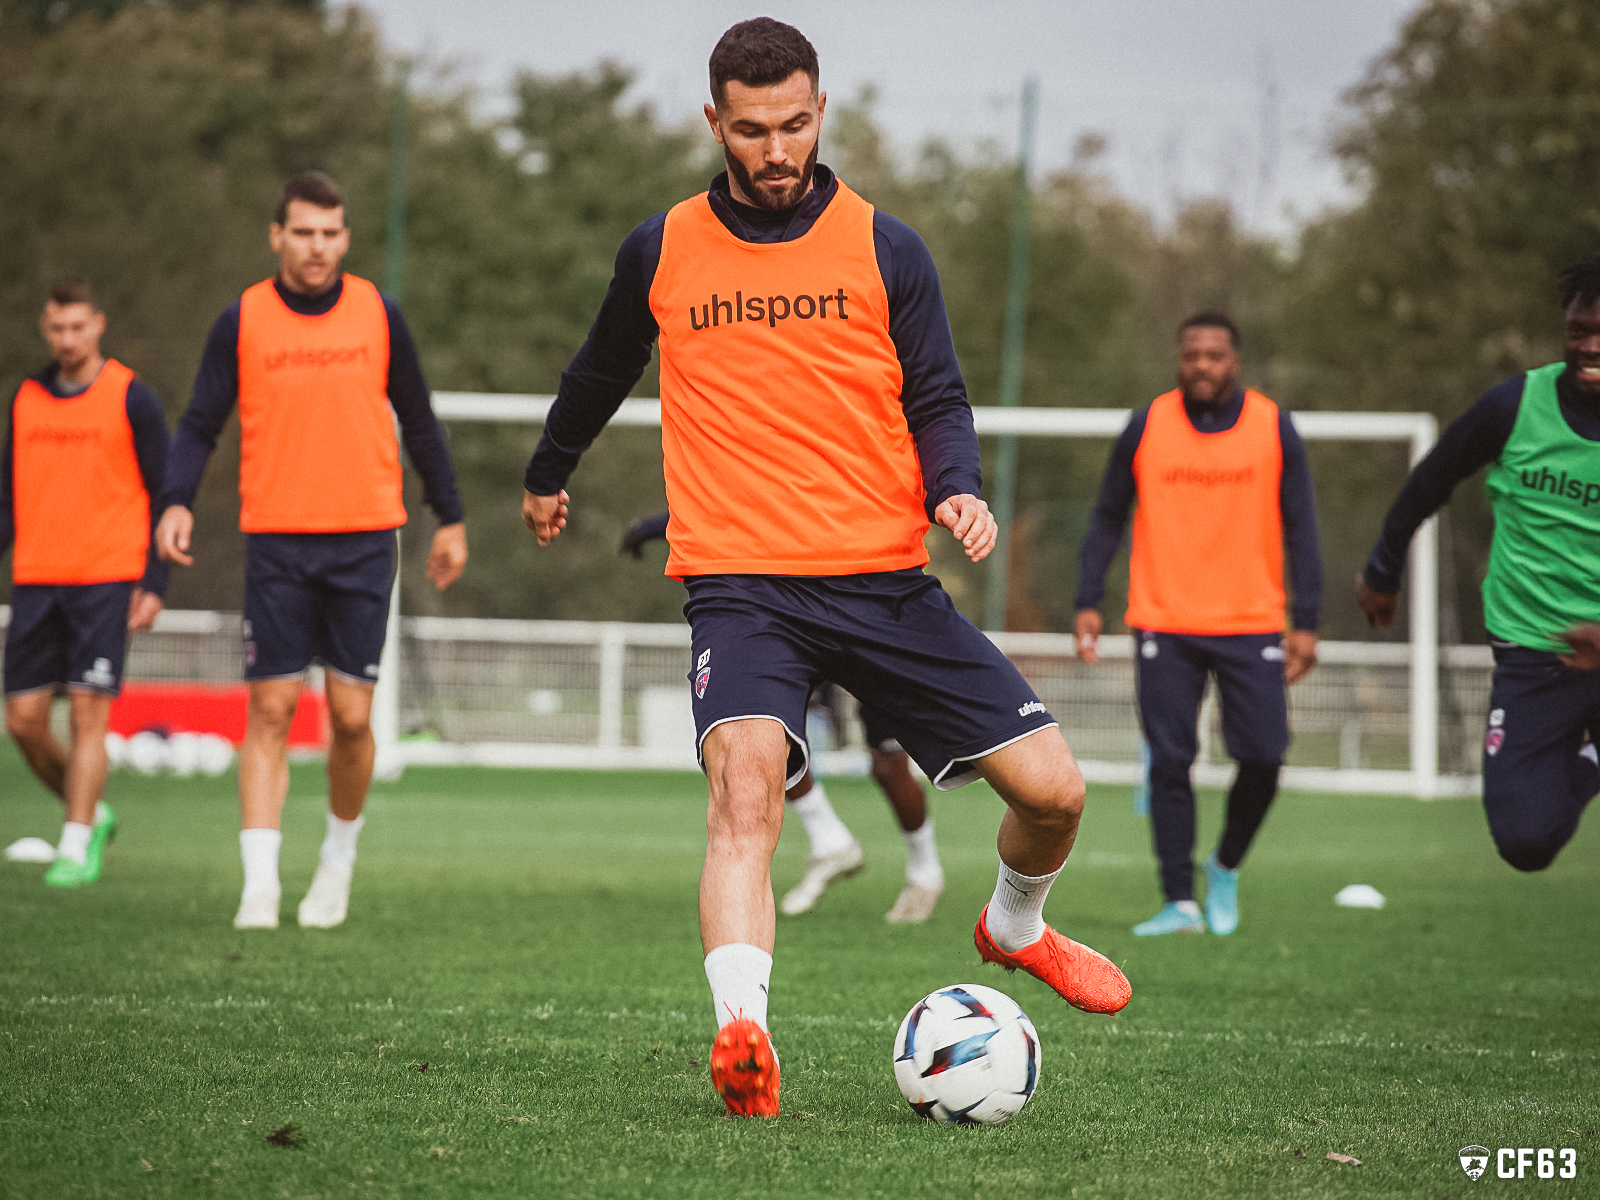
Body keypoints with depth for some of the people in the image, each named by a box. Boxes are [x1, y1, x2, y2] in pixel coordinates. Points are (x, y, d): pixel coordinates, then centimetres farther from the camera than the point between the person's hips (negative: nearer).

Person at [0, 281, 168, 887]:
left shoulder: (132, 399, -2)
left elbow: (164, 494, -1)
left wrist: (154, 584, -7)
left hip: (106, 580, -5)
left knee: (88, 713, -9)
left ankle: (76, 848, -3)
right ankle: (92, 815, 22)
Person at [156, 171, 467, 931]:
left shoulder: (377, 314, 4)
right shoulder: (243, 320, 1)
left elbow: (417, 421, 13)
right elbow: (201, 423, 2)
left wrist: (450, 519, 12)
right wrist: (177, 502, -15)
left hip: (364, 539, 1)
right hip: (275, 539, -1)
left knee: (350, 715, -1)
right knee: (270, 709, -5)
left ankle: (339, 859, 21)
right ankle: (259, 883, -4)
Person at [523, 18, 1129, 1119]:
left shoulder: (884, 248, 6)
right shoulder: (661, 253, 7)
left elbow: (937, 399, 8)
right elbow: (600, 375, 26)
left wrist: (955, 487, -13)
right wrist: (547, 475, 39)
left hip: (885, 576, 1)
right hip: (741, 585, -1)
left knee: (1053, 788, -2)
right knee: (745, 778, -30)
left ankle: (1016, 926, 32)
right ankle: (743, 1034, -41)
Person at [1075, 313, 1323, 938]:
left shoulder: (1273, 428, 3)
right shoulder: (1147, 427, 3)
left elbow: (1300, 528, 5)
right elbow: (1108, 518, 10)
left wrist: (1305, 622, -1)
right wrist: (1088, 600, 1)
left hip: (1251, 623, 0)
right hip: (1164, 623, 0)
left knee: (1262, 756, -7)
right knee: (1170, 762, -5)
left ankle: (1226, 866, 20)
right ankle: (1180, 903, 2)